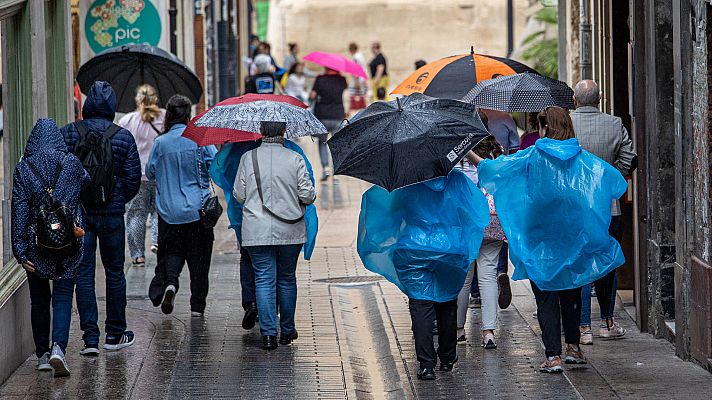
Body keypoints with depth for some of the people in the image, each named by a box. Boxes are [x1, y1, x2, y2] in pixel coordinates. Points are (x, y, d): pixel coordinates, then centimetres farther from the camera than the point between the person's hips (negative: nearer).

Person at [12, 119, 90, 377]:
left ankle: (42, 355, 18)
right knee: (63, 297, 2)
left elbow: (19, 212, -7)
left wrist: (20, 251, -6)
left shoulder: (23, 169, -5)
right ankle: (58, 348, -18)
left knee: (39, 299, 13)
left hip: (36, 244, 0)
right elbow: (86, 182, 19)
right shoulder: (71, 164, -3)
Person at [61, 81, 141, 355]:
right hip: (111, 214, 0)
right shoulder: (123, 138, -6)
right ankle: (115, 335, 19)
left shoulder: (68, 133, -5)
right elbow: (133, 179, -3)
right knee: (114, 271, 12)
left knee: (83, 273, 3)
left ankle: (90, 337, -2)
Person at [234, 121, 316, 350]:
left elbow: (239, 195, 1)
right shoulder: (294, 159, -6)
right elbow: (308, 195, -6)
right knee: (287, 279, 15)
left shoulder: (248, 158, -4)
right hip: (290, 230, 0)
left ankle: (268, 334, -6)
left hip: (257, 232, 0)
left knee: (264, 280, 2)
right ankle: (287, 331, 22)